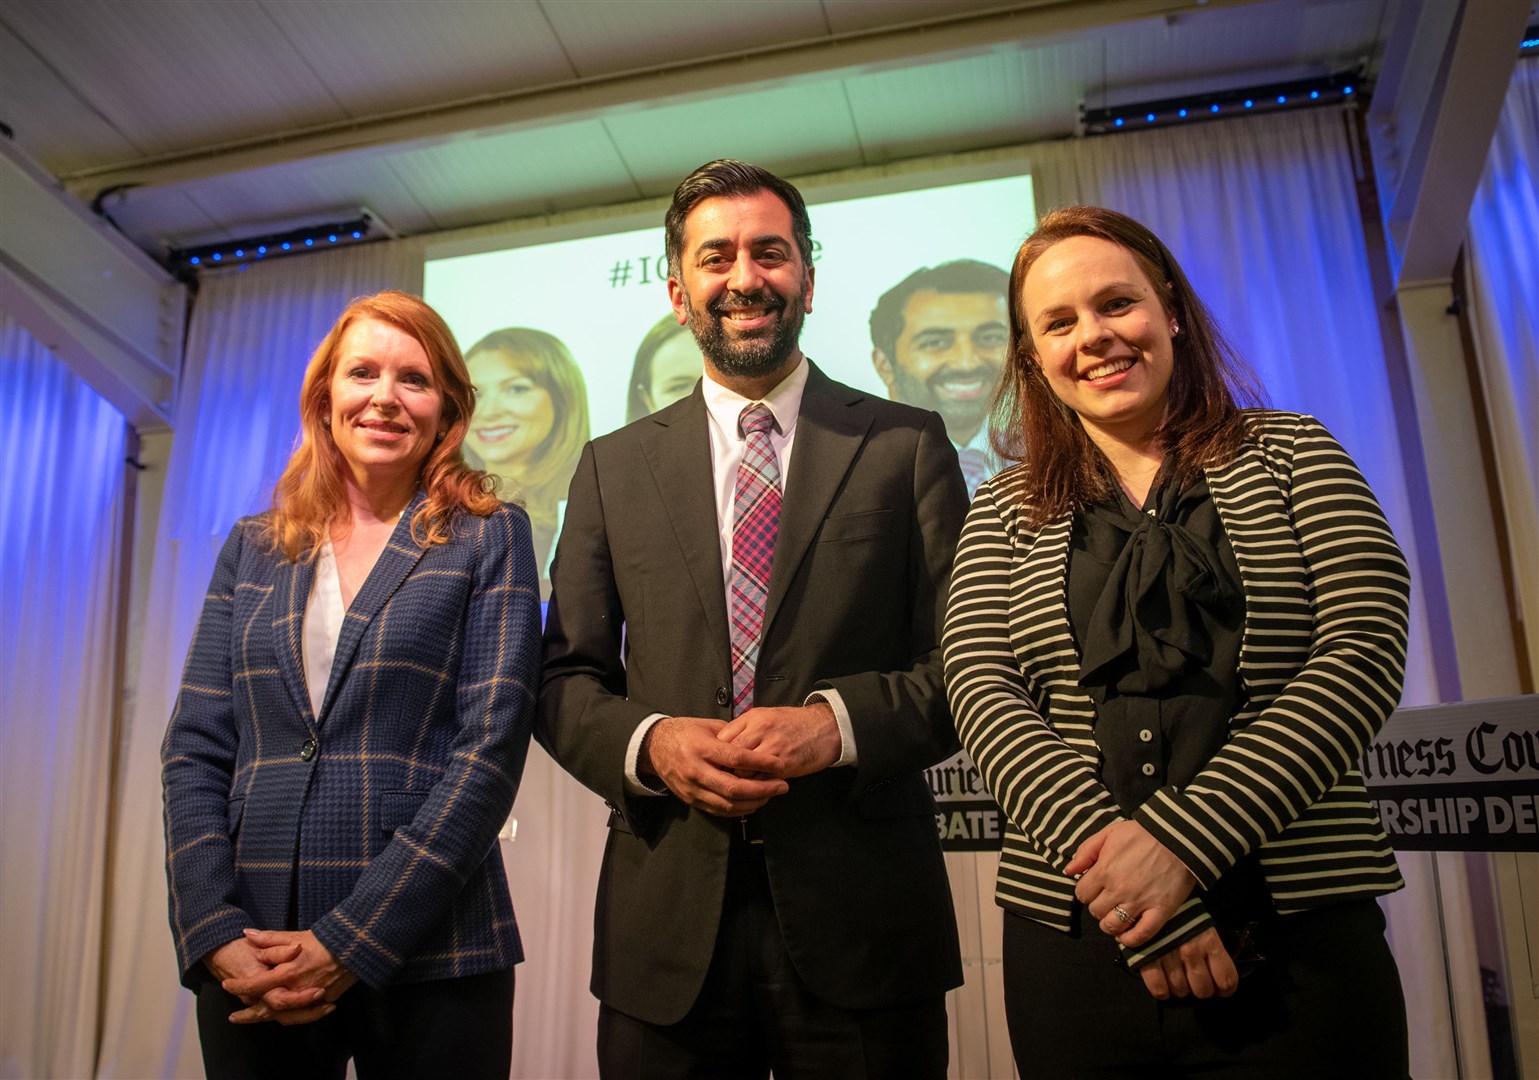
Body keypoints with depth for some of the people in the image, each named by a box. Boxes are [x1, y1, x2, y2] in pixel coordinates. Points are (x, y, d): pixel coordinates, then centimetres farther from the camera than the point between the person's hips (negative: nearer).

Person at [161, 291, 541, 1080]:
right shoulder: (253, 549, 9)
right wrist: (218, 934, -8)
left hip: (427, 957, -3)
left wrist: (349, 941, -13)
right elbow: (194, 748, 5)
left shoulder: (489, 539, -2)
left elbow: (491, 747, -9)